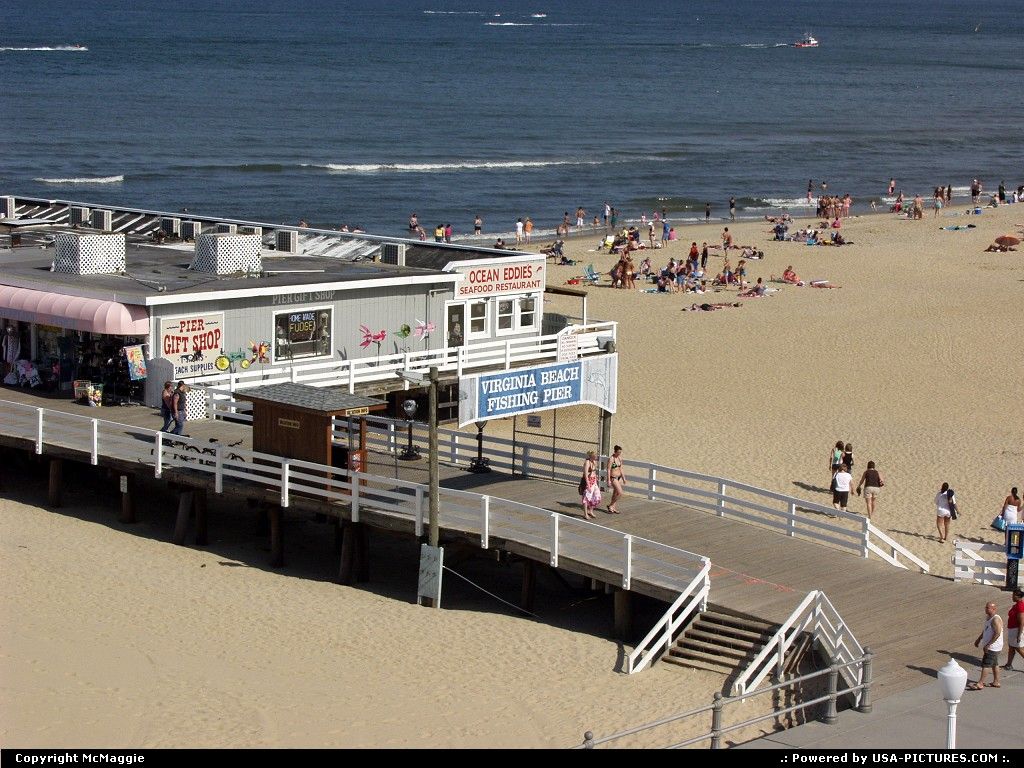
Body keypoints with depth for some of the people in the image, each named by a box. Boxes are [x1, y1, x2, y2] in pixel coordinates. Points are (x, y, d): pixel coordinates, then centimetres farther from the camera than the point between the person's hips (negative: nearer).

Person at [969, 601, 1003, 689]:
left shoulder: (996, 619, -21)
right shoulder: (988, 617, 10)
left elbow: (997, 633, -26)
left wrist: (988, 645, -25)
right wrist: (978, 639, 21)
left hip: (993, 647, -10)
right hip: (989, 646, 10)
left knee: (985, 665, -8)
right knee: (994, 664, 16)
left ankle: (980, 684, -6)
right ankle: (996, 682, 25)